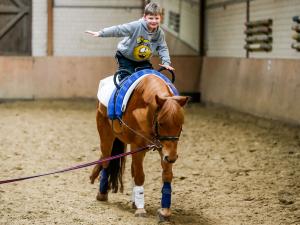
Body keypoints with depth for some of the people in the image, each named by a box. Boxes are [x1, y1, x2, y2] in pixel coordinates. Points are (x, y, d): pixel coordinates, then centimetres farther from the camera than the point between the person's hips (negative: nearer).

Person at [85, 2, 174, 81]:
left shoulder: (160, 33, -13)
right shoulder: (136, 26, -28)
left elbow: (163, 48, -4)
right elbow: (119, 30, -29)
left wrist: (166, 62, -18)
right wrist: (101, 33, -33)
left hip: (143, 60, 4)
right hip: (126, 57, -4)